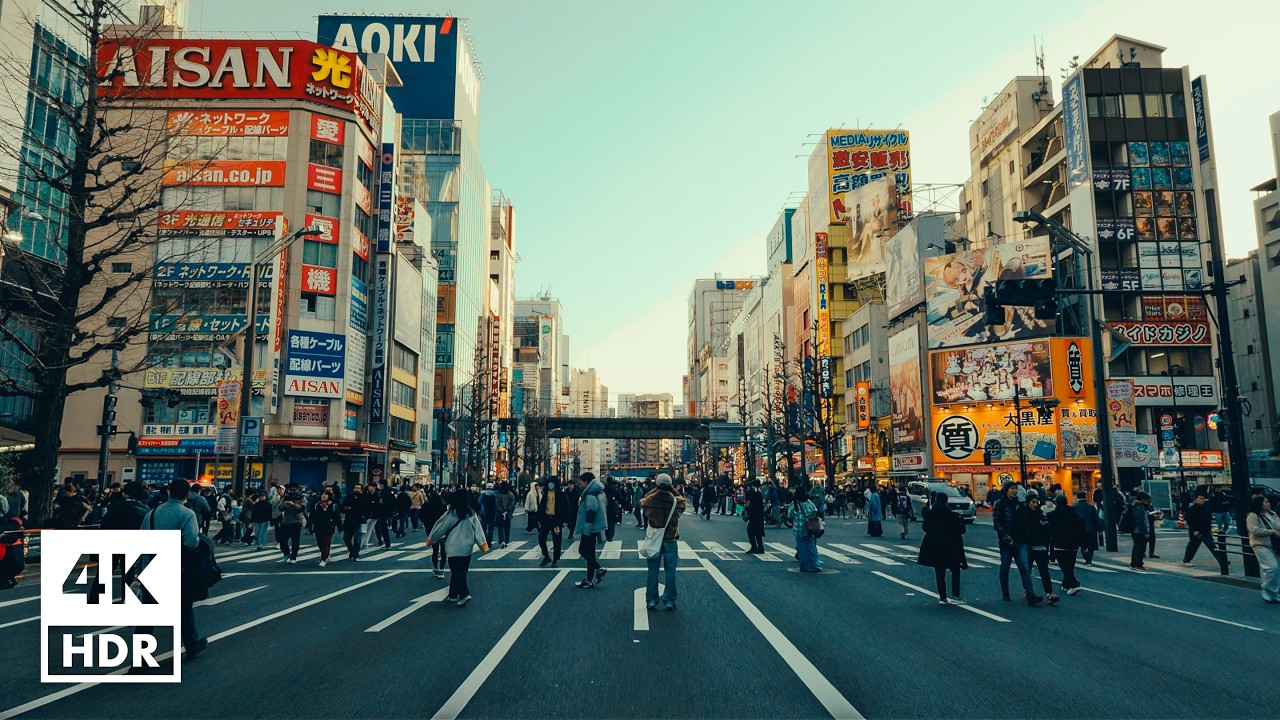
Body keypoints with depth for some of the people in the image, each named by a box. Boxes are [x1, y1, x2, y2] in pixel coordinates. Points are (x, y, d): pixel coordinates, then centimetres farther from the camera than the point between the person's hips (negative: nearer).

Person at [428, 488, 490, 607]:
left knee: (456, 572, -5)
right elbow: (478, 529, 2)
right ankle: (453, 595, 21)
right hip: (467, 548, 5)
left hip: (454, 548, -5)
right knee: (461, 571, 12)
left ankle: (464, 594, -21)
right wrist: (482, 543, 3)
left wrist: (431, 539, 16)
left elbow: (440, 527, 3)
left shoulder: (451, 514, -6)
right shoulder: (472, 514, 4)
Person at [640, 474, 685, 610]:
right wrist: (672, 491, 6)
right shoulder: (677, 502, -12)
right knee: (670, 571, 9)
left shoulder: (649, 500, -13)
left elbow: (641, 501, 10)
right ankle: (669, 601, 12)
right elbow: (682, 500, 11)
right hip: (671, 540, 0)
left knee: (653, 571, 10)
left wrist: (655, 490, 9)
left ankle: (651, 601, 14)